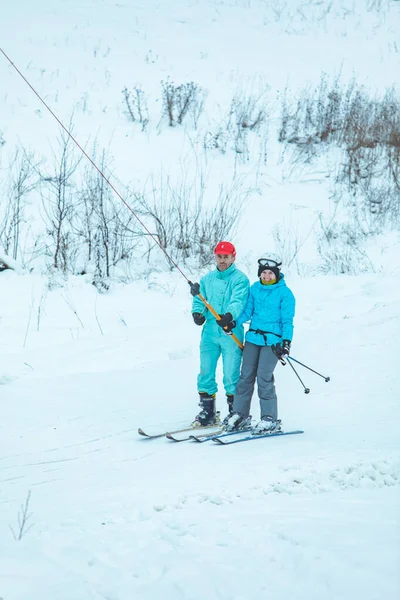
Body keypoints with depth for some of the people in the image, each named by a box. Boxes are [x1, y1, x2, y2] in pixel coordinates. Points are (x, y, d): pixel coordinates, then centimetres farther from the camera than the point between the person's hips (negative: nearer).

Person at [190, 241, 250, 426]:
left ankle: (235, 410, 9)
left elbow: (238, 301, -17)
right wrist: (197, 312, -8)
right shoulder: (208, 279, 14)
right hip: (209, 332, 5)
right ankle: (207, 410, 15)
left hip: (231, 334, -5)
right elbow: (199, 299, 15)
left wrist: (229, 316, -37)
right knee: (205, 371, 6)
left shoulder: (240, 279, -3)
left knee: (231, 374, -3)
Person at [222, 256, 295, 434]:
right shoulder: (255, 288, 9)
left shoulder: (284, 293, -5)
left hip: (272, 340, -5)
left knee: (264, 377, -10)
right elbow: (248, 310, 13)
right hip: (253, 337, 5)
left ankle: (270, 419, -1)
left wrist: (286, 341, -12)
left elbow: (287, 320, -4)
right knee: (246, 375, 6)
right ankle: (240, 414, 16)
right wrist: (234, 323, -4)